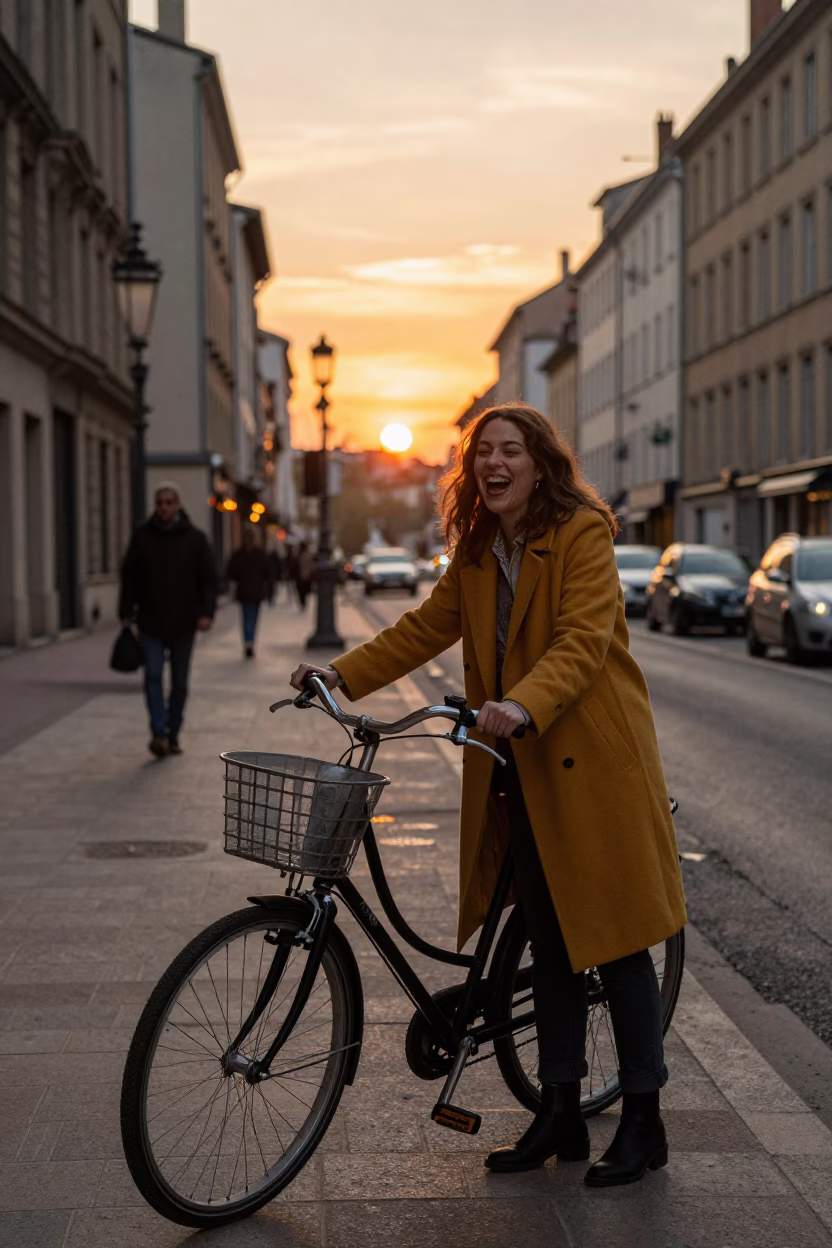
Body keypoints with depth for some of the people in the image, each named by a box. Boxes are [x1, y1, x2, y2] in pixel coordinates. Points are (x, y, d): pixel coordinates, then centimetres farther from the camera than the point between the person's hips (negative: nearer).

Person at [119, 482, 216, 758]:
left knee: (179, 682, 7)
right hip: (151, 622, 0)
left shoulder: (195, 539, 1)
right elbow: (129, 577, 7)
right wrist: (126, 613, 2)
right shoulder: (142, 537, 3)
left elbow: (208, 578, 0)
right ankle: (159, 733, -17)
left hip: (183, 623, 0)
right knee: (153, 676, -13)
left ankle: (173, 736, 17)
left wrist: (206, 612, -11)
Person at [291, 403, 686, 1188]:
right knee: (550, 943, 13)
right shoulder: (477, 553, 12)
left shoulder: (582, 534, -11)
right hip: (520, 769, 7)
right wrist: (342, 673, 2)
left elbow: (582, 641, -21)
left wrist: (523, 705, -37)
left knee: (615, 940, 0)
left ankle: (642, 1122, 13)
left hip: (589, 761, -7)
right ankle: (561, 1113, 24)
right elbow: (426, 627, 13)